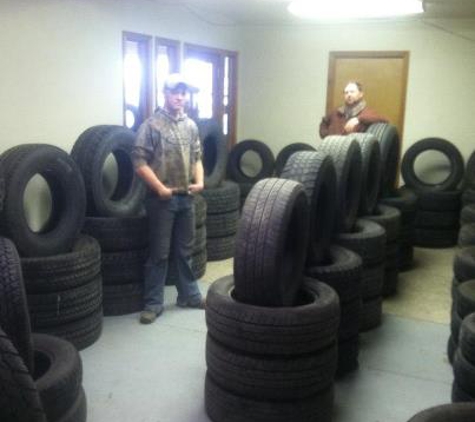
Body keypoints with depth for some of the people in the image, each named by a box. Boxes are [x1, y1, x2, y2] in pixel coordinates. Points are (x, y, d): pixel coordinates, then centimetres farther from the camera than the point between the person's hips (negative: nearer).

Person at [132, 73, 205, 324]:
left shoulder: (191, 126, 10)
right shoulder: (151, 125, -8)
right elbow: (139, 162, -12)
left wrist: (199, 181, 0)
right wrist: (160, 188, -16)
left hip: (186, 198, 5)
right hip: (162, 199, -5)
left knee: (184, 251, 16)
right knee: (159, 254, 1)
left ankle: (188, 295, 29)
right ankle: (153, 303, 12)